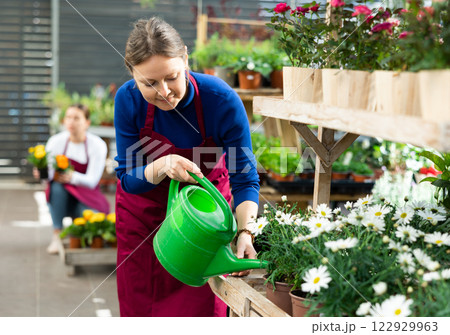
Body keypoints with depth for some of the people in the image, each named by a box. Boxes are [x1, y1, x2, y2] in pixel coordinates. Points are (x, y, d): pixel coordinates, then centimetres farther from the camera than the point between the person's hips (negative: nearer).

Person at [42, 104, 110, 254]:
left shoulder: (97, 145, -12)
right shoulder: (56, 141, -7)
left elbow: (91, 181, -19)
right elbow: (48, 175, -10)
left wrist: (72, 177, -40)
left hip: (86, 198, -1)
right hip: (61, 197, 1)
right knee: (56, 186, -33)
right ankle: (57, 235, -22)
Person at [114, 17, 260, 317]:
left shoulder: (222, 100, -28)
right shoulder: (129, 100, -23)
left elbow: (245, 180, -21)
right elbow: (128, 179, -16)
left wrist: (244, 233, -37)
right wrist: (162, 166, -37)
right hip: (144, 209, 2)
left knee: (200, 306, -2)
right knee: (139, 306, 7)